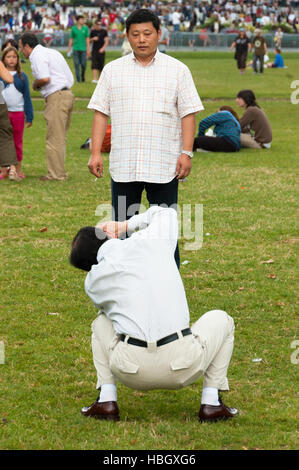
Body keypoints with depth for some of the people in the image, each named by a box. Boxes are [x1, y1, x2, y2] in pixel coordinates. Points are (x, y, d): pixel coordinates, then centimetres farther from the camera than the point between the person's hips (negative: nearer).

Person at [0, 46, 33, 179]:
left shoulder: (22, 76, 5)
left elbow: (27, 98, 8)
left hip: (18, 112, 1)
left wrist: (29, 117, 5)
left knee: (17, 142, 7)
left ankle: (18, 169, 15)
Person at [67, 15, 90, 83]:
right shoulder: (73, 28, 6)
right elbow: (71, 39, 11)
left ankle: (83, 76, 24)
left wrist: (88, 49, -1)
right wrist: (69, 49, 7)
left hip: (83, 49, 0)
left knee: (83, 65, -1)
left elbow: (87, 39, 5)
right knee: (76, 64, -3)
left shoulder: (85, 28, 6)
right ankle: (78, 79, 0)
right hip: (76, 49, 0)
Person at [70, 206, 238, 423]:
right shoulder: (153, 240, 5)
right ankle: (211, 402, 17)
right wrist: (125, 225, 35)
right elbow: (165, 212, 29)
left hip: (131, 370, 1)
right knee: (221, 320, 30)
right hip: (183, 368, -1)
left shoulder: (93, 282, 8)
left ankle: (106, 399, 16)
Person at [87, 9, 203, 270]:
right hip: (123, 166, 2)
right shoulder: (113, 70, 9)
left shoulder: (178, 70, 5)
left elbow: (188, 114, 3)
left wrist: (186, 153, -6)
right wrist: (96, 152, 0)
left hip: (164, 166, -1)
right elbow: (101, 112, 8)